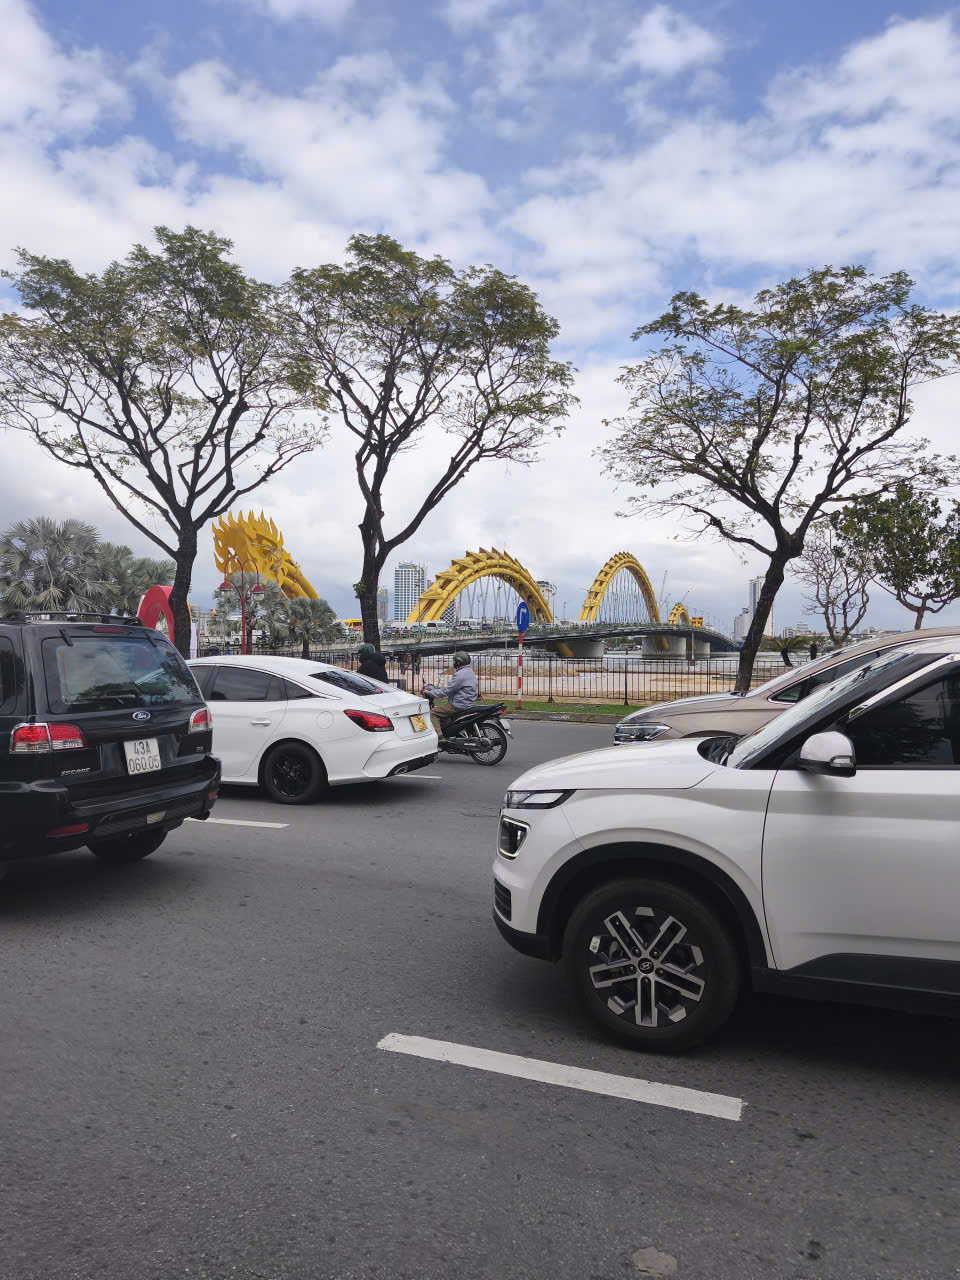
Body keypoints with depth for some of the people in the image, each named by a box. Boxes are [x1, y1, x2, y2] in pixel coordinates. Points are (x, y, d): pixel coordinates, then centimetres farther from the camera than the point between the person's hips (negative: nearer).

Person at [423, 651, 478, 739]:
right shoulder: (469, 672, 14)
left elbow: (446, 691, -20)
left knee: (432, 713, -10)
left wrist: (429, 692, -11)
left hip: (458, 705, -11)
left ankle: (439, 737, -18)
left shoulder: (460, 674, -19)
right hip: (467, 703, 11)